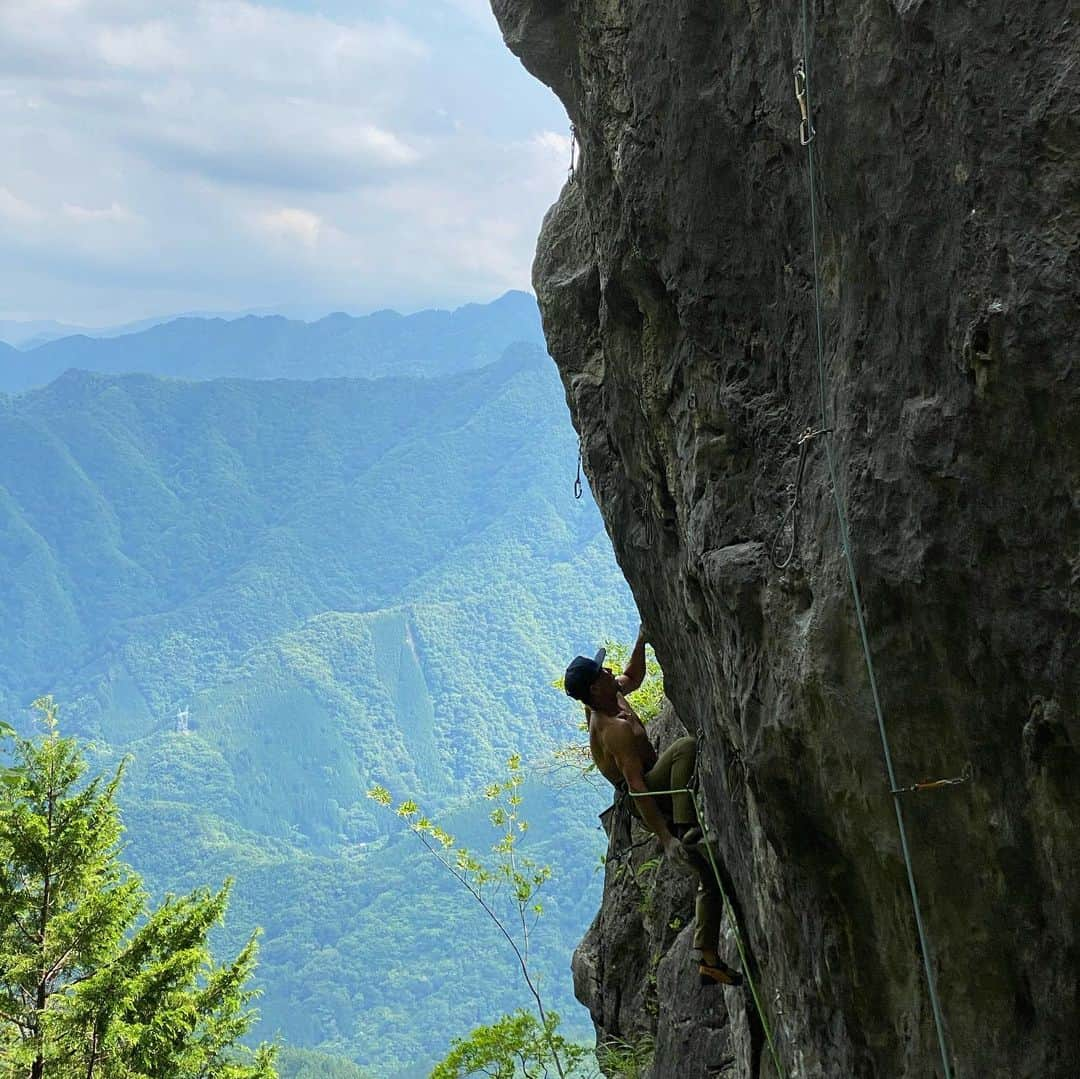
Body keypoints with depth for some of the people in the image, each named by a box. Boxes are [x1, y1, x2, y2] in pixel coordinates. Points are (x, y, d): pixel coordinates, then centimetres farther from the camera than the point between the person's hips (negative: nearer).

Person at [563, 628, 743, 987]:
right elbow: (636, 787, -31)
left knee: (712, 875, 8)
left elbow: (632, 677, 26)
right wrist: (666, 839, -36)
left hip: (659, 798, 9)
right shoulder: (615, 729, -24)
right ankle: (686, 834, -39)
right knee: (687, 746, -33)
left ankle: (709, 961, 10)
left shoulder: (609, 696, 3)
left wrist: (641, 642, 8)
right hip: (650, 804, -9)